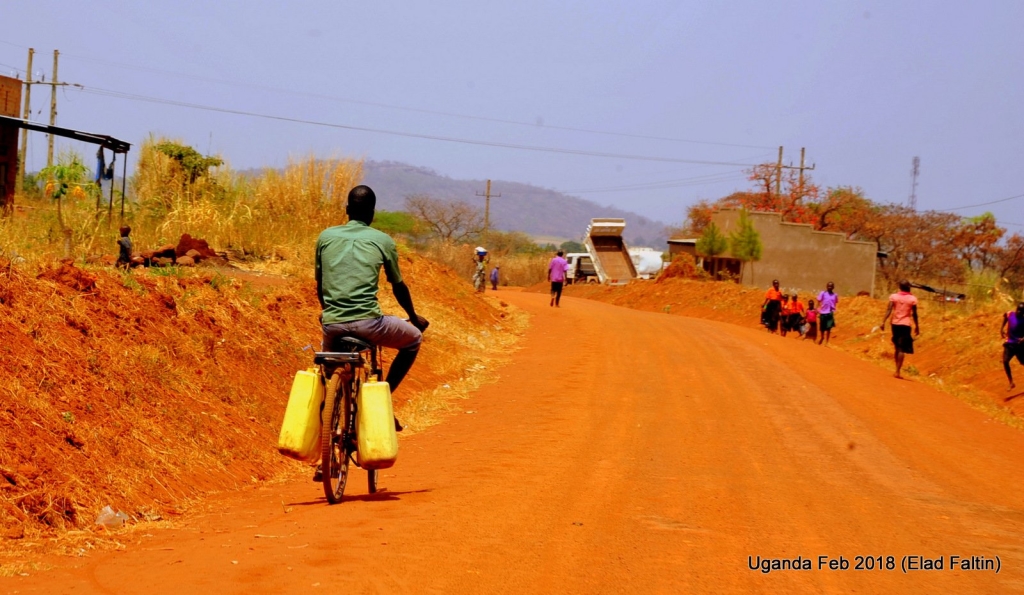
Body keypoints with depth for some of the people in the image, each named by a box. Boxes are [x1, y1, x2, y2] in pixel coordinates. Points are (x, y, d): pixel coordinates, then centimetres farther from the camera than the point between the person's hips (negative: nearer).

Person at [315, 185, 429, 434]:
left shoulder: (326, 236, 12)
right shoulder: (382, 240, 6)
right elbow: (399, 286, 18)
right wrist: (414, 317, 36)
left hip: (332, 323, 3)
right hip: (368, 323, -3)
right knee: (413, 338, 25)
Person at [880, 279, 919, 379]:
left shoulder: (894, 297, 0)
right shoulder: (912, 299, -3)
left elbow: (889, 310, -9)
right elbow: (914, 314, 0)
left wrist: (883, 322, -12)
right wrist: (917, 326, 10)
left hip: (895, 324, 3)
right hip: (905, 325, -3)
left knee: (897, 348, 17)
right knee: (902, 349, -4)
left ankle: (897, 370, 24)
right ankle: (897, 372, -12)